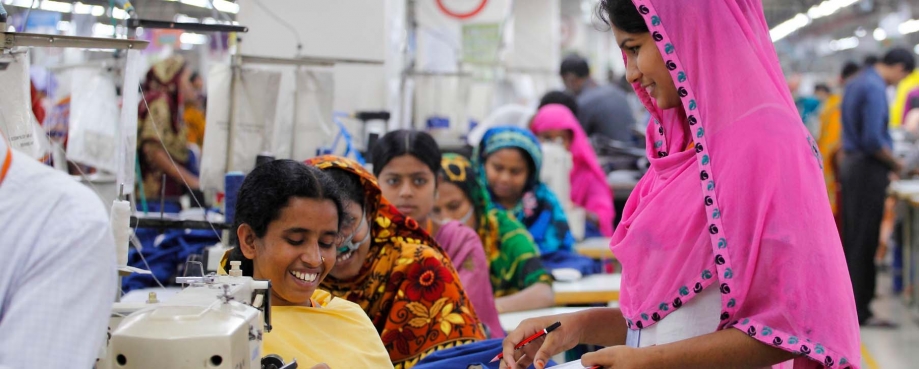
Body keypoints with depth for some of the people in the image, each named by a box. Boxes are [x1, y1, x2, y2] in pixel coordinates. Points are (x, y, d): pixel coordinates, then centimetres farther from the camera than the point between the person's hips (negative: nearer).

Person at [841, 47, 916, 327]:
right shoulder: (875, 88, -17)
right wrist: (896, 165, -9)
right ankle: (859, 311, -2)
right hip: (869, 170, -10)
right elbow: (873, 140, -24)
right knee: (864, 241, -6)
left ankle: (850, 301, 20)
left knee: (853, 238, 14)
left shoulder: (856, 83, 14)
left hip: (852, 165, 10)